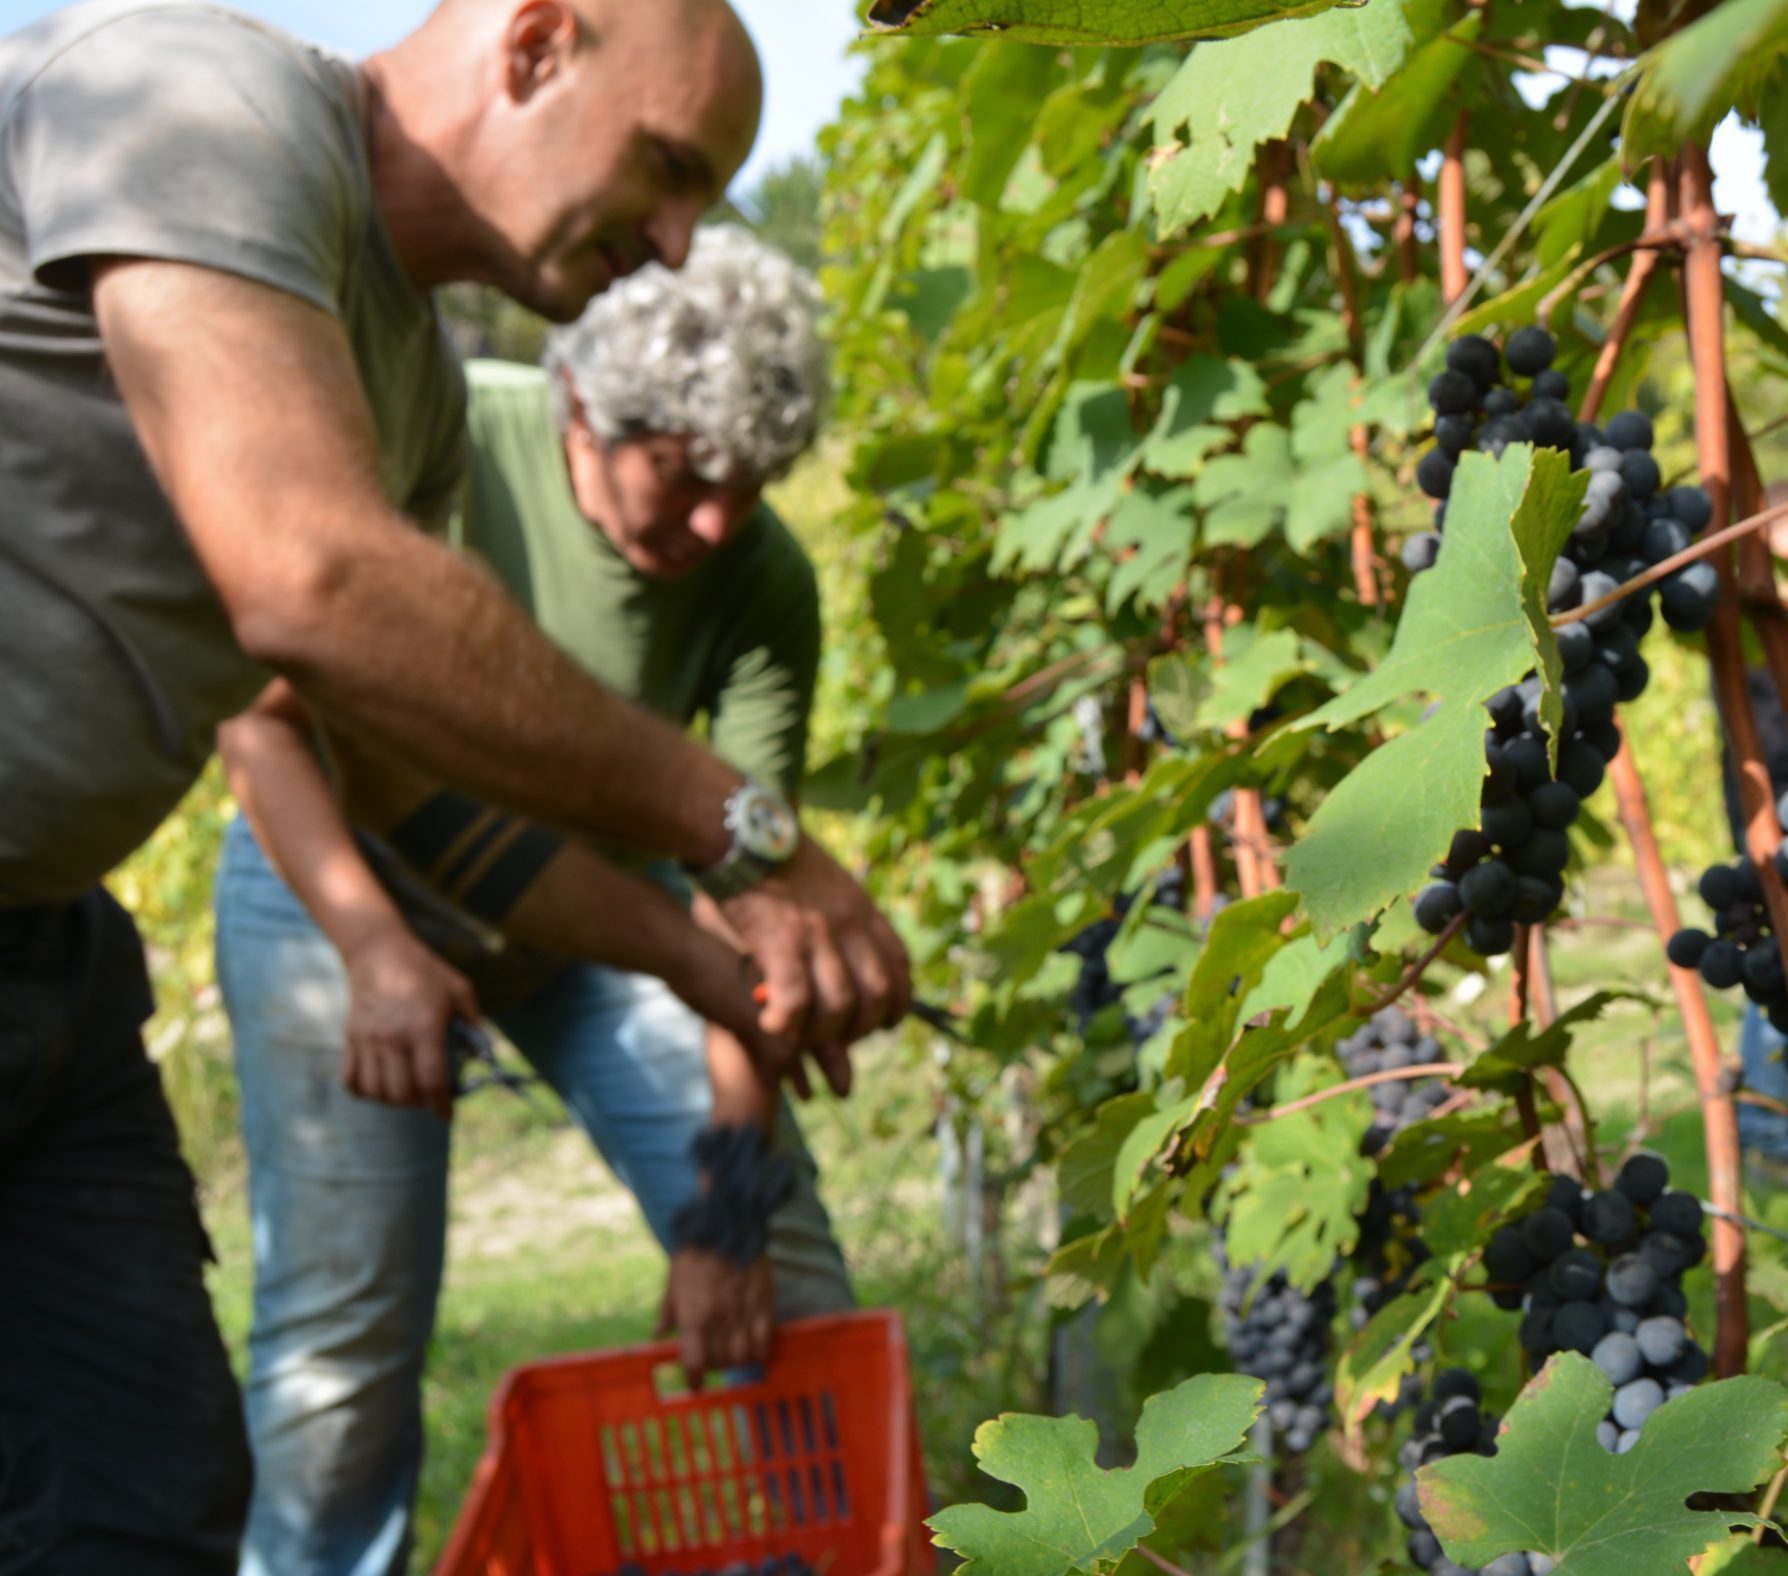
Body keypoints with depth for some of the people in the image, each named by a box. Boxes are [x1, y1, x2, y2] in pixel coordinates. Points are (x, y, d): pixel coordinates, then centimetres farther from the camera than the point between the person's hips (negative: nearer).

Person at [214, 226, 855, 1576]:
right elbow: (261, 712, -20)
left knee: (784, 1281, -3)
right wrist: (374, 945, -34)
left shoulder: (763, 582, -20)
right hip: (336, 876, -2)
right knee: (345, 1327, -11)